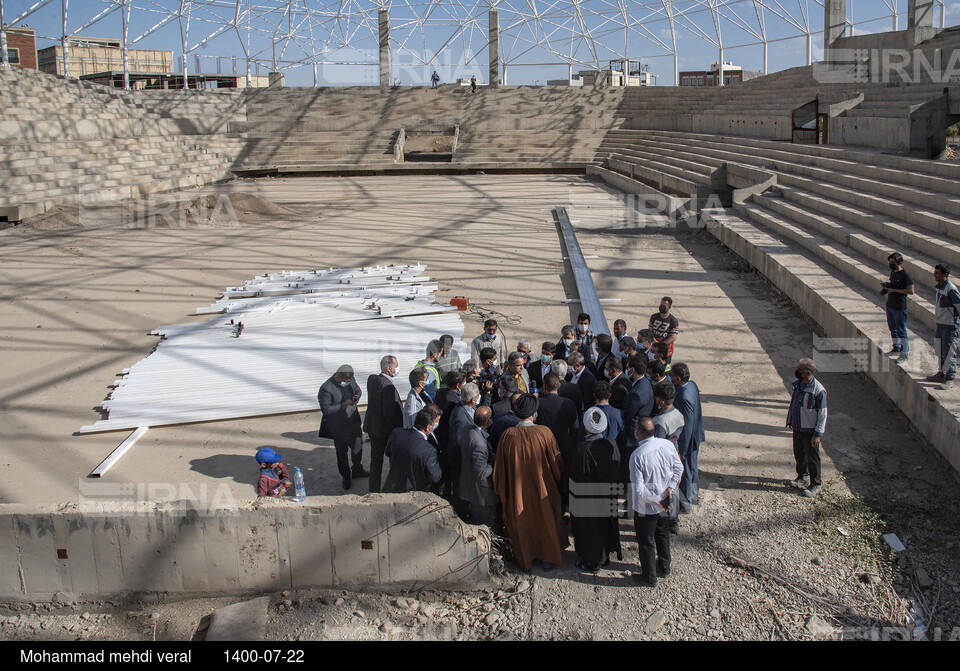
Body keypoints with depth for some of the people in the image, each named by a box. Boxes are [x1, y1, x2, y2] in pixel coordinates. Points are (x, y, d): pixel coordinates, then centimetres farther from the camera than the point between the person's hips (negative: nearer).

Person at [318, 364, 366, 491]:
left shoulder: (350, 380, -7)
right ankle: (346, 477, 25)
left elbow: (357, 390, 13)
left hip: (353, 421, 6)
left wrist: (356, 397, -12)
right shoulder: (326, 389, -24)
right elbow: (326, 409, -24)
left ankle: (357, 470, 43)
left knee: (358, 445, 20)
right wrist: (344, 405, -29)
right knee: (342, 452, 7)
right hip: (338, 426, -6)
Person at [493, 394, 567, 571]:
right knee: (546, 522, 19)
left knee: (522, 525, 19)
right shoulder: (544, 433, -20)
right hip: (542, 490, -1)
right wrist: (560, 483, 8)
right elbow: (556, 461, -10)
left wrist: (501, 491, 9)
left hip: (518, 492, 1)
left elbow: (500, 466, -6)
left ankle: (525, 560, 33)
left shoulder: (508, 435, -16)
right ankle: (548, 558, 32)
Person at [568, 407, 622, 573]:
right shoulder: (611, 446, -13)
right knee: (605, 526, 24)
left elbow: (575, 479, -19)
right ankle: (605, 557, 41)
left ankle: (592, 563, 29)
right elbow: (618, 474, 0)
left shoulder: (581, 449, -28)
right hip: (609, 503, 5)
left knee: (590, 531, 13)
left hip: (588, 504, -5)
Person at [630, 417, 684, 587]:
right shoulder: (667, 445, -12)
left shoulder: (637, 456, -29)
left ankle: (649, 578, 30)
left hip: (646, 508, -6)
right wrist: (669, 488, -5)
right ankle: (664, 568, 46)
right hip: (666, 505, 6)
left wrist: (658, 501, -15)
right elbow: (679, 469, 0)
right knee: (662, 535, 27)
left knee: (646, 542, 14)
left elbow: (639, 489, -26)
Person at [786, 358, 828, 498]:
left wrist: (818, 434, -18)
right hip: (797, 427, 7)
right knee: (799, 454, 20)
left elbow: (823, 414, -18)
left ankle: (815, 485, 20)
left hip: (810, 430, -7)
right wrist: (790, 419, 21)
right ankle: (803, 477, 39)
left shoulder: (818, 390, -23)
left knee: (812, 457, 6)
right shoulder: (798, 384, 0)